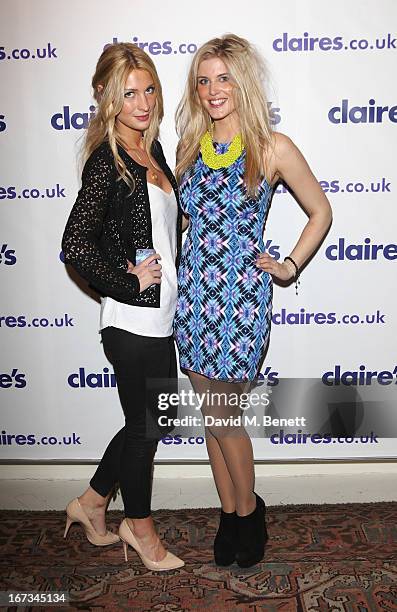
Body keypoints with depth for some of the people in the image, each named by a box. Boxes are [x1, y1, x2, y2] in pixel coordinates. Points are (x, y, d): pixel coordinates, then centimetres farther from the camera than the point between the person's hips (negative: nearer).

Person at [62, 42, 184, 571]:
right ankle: (140, 526, 35)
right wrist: (127, 282, -16)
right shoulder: (107, 161, -17)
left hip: (159, 315, 8)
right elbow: (75, 245, -25)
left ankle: (91, 503, 39)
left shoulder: (152, 149, 9)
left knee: (151, 421, 20)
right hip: (134, 320, -8)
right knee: (145, 426, 10)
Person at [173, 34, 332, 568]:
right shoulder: (189, 146, 7)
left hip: (242, 295, -5)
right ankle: (230, 513, 32)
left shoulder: (273, 148, -7)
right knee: (212, 415, 12)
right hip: (192, 293, 5)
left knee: (223, 416, 3)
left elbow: (321, 211, 4)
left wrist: (290, 267, 0)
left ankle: (247, 510, 29)